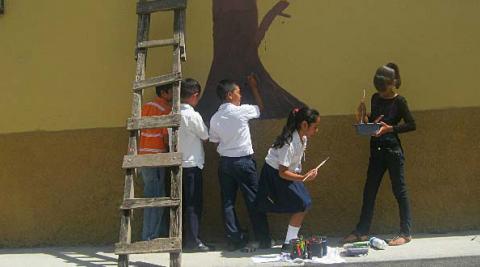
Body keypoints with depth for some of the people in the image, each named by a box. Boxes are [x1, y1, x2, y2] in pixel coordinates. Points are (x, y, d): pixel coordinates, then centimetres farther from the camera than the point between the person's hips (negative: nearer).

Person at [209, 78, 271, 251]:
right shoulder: (242, 111, -10)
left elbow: (215, 142, 7)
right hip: (244, 161, -4)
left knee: (227, 202, 7)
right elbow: (260, 107, 9)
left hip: (225, 162, 5)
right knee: (253, 200, 3)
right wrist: (253, 86, 18)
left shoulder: (215, 118, 2)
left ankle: (235, 240, 9)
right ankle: (263, 239, 8)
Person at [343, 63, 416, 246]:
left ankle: (406, 233, 9)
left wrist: (390, 128, -18)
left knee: (399, 190, 0)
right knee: (369, 191, 9)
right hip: (376, 150, 6)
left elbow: (411, 125, -10)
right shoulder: (376, 98, 8)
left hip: (393, 150, -6)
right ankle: (361, 231, 18)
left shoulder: (399, 101, -9)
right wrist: (364, 119, -1)